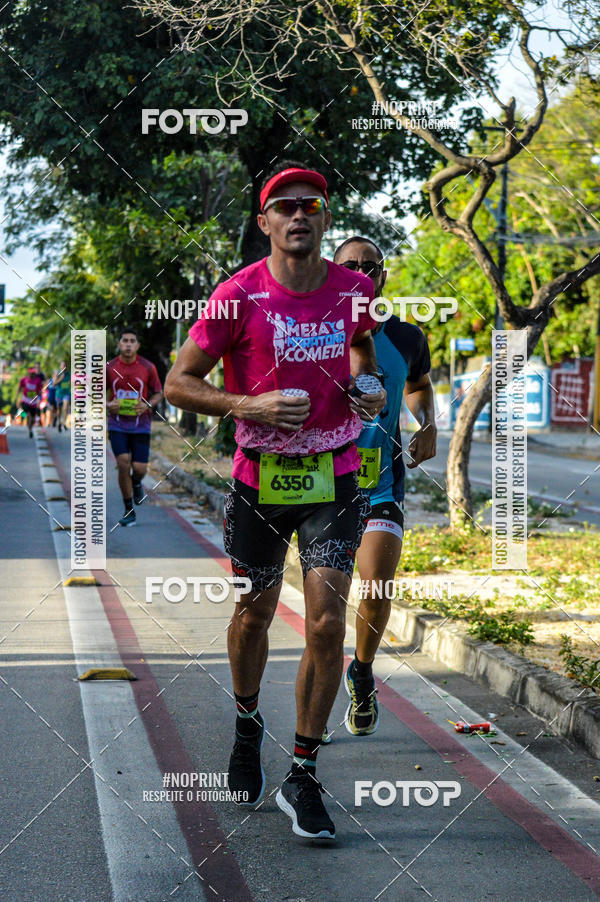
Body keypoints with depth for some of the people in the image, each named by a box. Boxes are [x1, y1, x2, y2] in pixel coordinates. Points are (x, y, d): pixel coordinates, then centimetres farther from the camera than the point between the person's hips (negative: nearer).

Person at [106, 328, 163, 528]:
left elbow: (158, 393, 6)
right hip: (117, 425, 0)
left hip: (140, 424, 0)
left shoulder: (147, 367, -3)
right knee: (123, 464, -14)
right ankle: (129, 511, 0)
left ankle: (136, 482, 34)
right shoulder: (110, 368, -1)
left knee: (139, 468, -7)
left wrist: (147, 405, -15)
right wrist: (108, 405, -13)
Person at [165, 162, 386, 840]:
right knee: (255, 611, 15)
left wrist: (370, 390, 2)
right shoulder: (239, 296, -11)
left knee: (327, 624, -9)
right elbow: (178, 383, -7)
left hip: (333, 479, 1)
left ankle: (303, 779, 2)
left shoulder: (354, 288, -1)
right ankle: (246, 725, 45)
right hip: (259, 480, -1)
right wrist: (247, 406, -21)